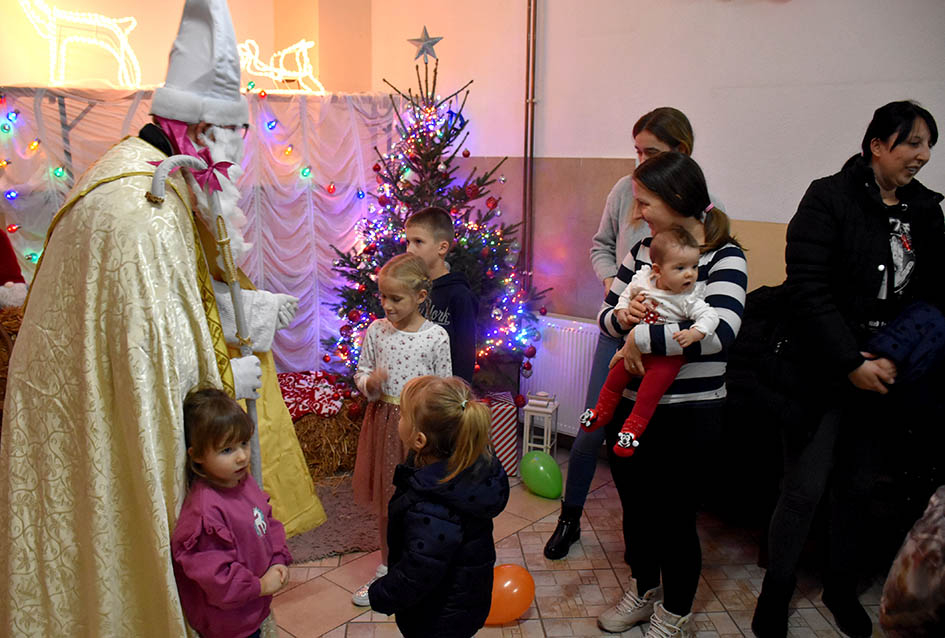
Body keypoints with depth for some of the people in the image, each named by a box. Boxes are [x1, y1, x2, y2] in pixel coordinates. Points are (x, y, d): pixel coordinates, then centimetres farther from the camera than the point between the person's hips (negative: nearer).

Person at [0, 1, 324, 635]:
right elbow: (159, 355, -28)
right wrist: (231, 376, -12)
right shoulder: (147, 209, -28)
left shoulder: (141, 171, 5)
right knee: (112, 560, 11)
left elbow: (168, 299, 13)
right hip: (104, 432, -10)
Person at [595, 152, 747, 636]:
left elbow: (720, 332, -29)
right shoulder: (642, 251, 5)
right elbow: (606, 314, 11)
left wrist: (641, 338, -23)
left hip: (686, 414, -6)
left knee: (674, 517, 9)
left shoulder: (724, 257, -13)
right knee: (635, 506, 20)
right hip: (629, 405, 6)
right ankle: (644, 591, 45)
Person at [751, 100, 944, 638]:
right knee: (805, 490, -1)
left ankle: (842, 588, 36)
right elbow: (809, 290, -17)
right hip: (823, 373, -5)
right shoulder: (830, 199, -9)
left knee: (860, 486, 16)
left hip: (884, 375, 6)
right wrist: (852, 363, -19)